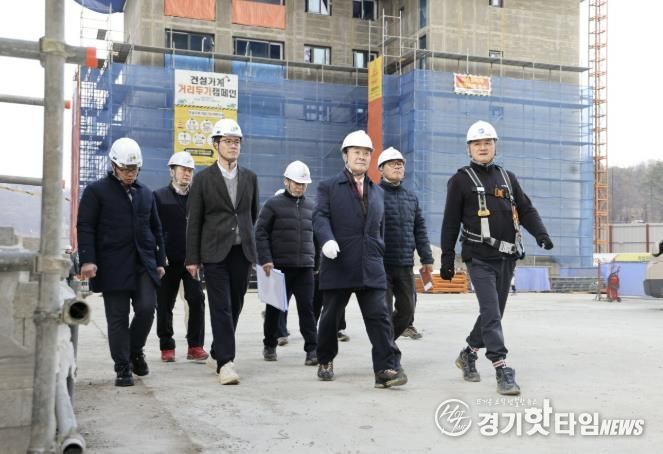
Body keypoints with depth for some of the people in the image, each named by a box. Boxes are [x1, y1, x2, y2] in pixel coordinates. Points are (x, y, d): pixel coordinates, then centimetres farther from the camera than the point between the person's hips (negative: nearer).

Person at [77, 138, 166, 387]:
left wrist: (160, 261, 14)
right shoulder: (96, 191, 2)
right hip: (113, 265, -4)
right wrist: (88, 260, -14)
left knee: (147, 308, -7)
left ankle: (135, 351, 19)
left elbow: (155, 229, 20)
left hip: (144, 263, 4)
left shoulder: (146, 193, 16)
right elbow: (85, 227, -4)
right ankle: (123, 368, 10)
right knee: (118, 318, 0)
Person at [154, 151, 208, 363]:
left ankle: (195, 346, 2)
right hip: (168, 260, -1)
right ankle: (167, 347, 17)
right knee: (165, 304, 6)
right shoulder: (159, 196, 3)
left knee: (197, 299, -7)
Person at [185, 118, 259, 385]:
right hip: (215, 253, -4)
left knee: (235, 306, 9)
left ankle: (217, 352, 27)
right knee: (221, 307, -8)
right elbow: (194, 221, 0)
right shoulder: (203, 179, 1)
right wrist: (192, 258, -4)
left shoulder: (250, 178, 11)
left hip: (242, 251, 4)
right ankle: (225, 362, -7)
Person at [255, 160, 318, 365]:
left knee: (307, 308, -3)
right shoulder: (274, 204, 0)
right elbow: (261, 233, -3)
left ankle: (311, 349, -1)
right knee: (275, 308, 9)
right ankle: (270, 345, 26)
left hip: (305, 266, 2)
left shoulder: (311, 206, 12)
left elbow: (316, 234, 18)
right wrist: (265, 260, -12)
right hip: (279, 265, -2)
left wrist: (318, 262, 14)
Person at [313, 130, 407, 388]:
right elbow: (320, 217, -10)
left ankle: (386, 369, -12)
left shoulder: (377, 192, 19)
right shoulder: (328, 187, 4)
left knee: (379, 317, -9)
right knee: (330, 318, 9)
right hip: (338, 266, -3)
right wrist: (327, 240, -29)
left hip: (371, 269, 3)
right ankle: (325, 362, 28)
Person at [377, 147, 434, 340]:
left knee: (406, 310, 11)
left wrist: (427, 258, 12)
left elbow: (420, 230, 17)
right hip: (381, 265, -6)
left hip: (405, 266, 6)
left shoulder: (412, 197, 14)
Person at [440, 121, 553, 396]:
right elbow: (451, 222, 0)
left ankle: (468, 355, 30)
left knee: (494, 312, 12)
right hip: (479, 258, -5)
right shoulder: (460, 181, 1)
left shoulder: (508, 178, 15)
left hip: (507, 256, 6)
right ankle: (502, 371, -14)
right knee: (491, 314, -13)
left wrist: (540, 233, -7)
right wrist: (447, 259, -3)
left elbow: (526, 209, 12)